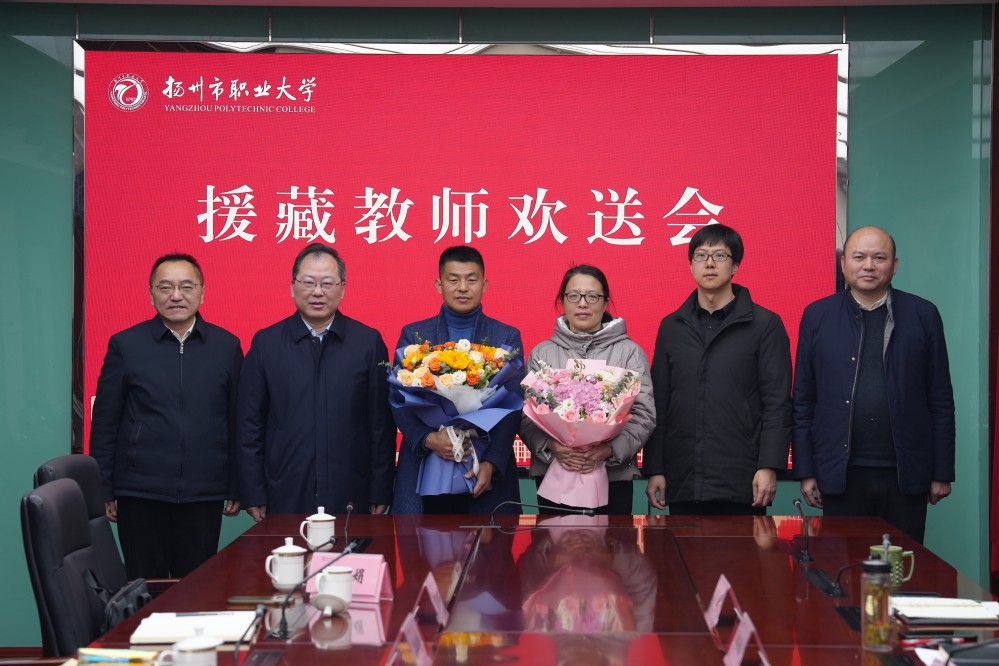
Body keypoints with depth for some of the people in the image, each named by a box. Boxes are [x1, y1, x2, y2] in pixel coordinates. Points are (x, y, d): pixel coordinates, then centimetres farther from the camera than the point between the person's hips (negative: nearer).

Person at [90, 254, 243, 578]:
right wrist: (104, 491, 1)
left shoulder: (227, 346, 5)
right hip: (140, 495, -1)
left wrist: (236, 488, 6)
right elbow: (104, 424, 3)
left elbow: (237, 422, 7)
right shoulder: (125, 345, 1)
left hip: (204, 495, 1)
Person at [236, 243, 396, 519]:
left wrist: (380, 493, 0)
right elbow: (250, 425, 4)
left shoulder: (369, 342, 2)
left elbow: (382, 423, 3)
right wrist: (254, 495, 1)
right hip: (285, 498, 0)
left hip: (351, 498, 0)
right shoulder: (265, 343, 4)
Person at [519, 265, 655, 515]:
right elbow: (526, 415, 3)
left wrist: (610, 449, -18)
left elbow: (644, 415, -1)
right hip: (552, 476, 1)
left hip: (614, 476, -1)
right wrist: (550, 445, -16)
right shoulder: (541, 353, 8)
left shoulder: (630, 352, 4)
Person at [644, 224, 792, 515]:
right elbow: (658, 404, 10)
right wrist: (654, 469, 5)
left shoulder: (765, 324, 1)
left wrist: (769, 466, -12)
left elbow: (777, 403, -4)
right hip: (682, 482, 3)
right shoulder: (671, 326, 11)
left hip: (741, 481, -3)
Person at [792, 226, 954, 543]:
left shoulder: (923, 315, 4)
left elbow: (941, 400, 5)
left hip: (906, 474, 0)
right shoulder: (817, 316, 4)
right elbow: (803, 400, 5)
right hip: (840, 474, 0)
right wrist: (806, 471, 1)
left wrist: (942, 472, 2)